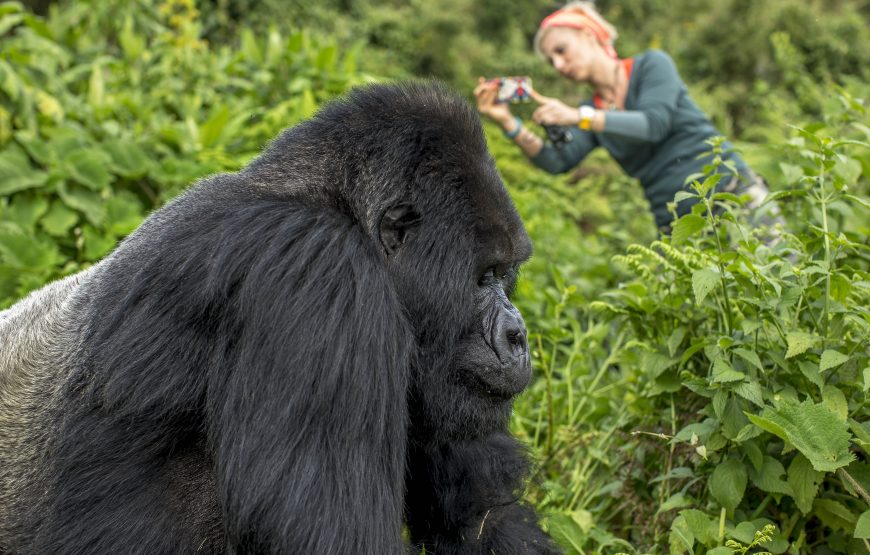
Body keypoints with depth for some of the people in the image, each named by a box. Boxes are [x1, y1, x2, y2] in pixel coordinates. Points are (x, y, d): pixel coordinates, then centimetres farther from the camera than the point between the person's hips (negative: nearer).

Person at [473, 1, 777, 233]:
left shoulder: (651, 64, 0)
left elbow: (654, 124, -18)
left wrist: (578, 117, -25)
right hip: (678, 229, 4)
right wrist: (507, 122, -20)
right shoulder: (591, 111, 11)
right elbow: (558, 161, -7)